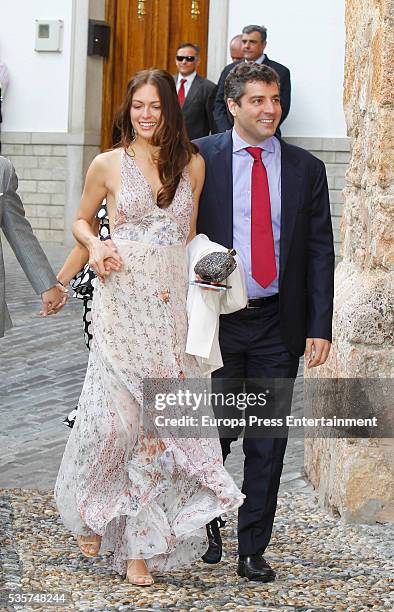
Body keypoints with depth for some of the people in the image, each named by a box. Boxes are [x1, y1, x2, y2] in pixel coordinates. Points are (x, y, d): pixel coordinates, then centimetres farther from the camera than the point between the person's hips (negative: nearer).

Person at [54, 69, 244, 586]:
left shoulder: (192, 164, 8)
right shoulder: (108, 165, 3)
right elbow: (82, 220, 15)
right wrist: (95, 245, -5)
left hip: (172, 304, 2)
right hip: (122, 301, -2)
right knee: (115, 411, -4)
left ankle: (141, 541, 5)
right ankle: (92, 512, 21)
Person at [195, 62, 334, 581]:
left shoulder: (306, 169, 5)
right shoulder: (199, 159, -1)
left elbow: (320, 252, 5)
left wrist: (319, 326, -2)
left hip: (278, 326, 2)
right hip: (216, 319, -2)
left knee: (267, 444, 6)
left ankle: (252, 549, 16)